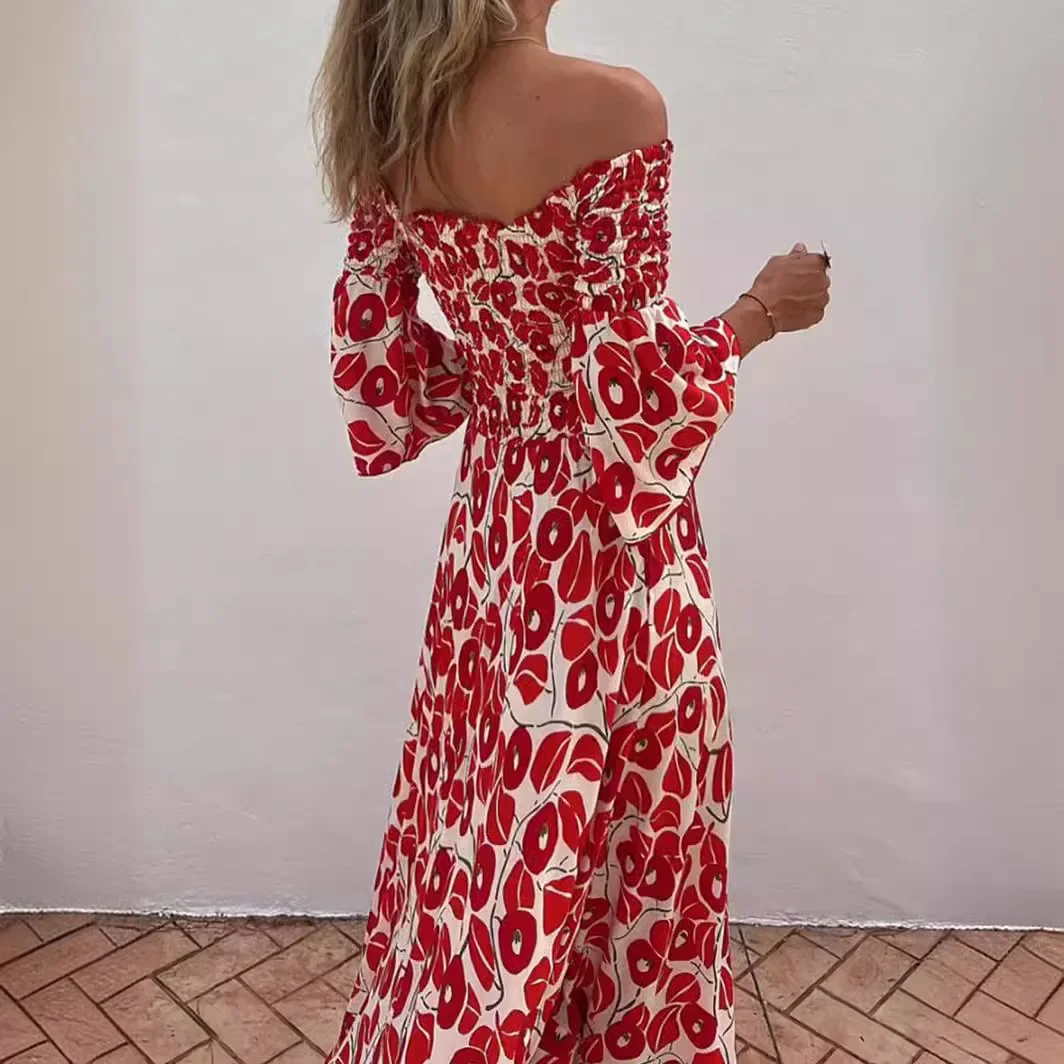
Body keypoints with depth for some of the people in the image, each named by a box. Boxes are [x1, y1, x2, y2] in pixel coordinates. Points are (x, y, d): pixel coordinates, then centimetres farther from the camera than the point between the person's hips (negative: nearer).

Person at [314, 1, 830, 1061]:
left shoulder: (387, 116, 3)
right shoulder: (615, 108, -17)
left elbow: (380, 359, 6)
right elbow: (629, 375, -19)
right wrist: (763, 311, -2)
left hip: (489, 524, 7)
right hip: (609, 546, -6)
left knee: (485, 836, 23)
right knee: (621, 853, 13)